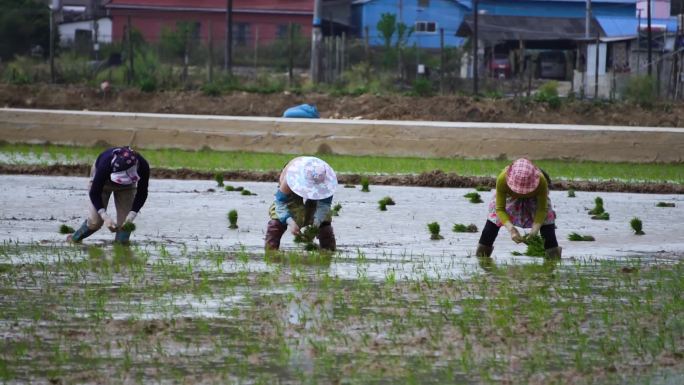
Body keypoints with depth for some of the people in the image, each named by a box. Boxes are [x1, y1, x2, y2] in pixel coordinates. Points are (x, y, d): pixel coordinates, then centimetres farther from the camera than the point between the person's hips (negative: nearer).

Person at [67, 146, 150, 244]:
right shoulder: (105, 164, -43)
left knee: (125, 222, -12)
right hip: (101, 181, -2)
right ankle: (75, 238, 16)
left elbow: (142, 193, -23)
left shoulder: (143, 166, -38)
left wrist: (132, 215, -35)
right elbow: (94, 193, -33)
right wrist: (105, 217, -44)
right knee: (95, 221, -9)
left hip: (126, 186, 2)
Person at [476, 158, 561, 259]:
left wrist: (535, 230, -41)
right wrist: (511, 229, -46)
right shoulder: (503, 179, -43)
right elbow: (500, 209, -30)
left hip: (535, 199, 0)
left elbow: (542, 209, -26)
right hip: (510, 197, 0)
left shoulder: (541, 181, -43)